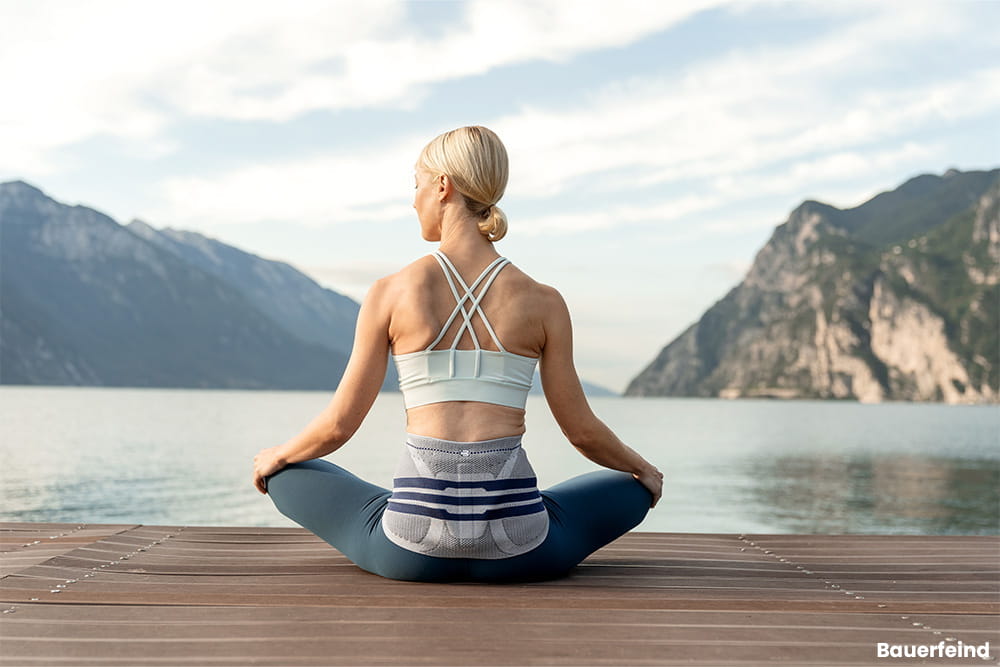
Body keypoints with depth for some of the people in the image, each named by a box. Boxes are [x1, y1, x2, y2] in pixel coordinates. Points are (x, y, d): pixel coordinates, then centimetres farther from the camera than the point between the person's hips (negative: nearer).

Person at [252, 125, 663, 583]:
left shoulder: (390, 293, -3)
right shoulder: (542, 302, -1)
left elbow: (339, 424, 3)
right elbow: (581, 430, 6)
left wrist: (276, 456, 24)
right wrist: (642, 469, 27)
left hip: (413, 552, 0)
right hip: (518, 554, 1)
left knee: (286, 476, 28)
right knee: (633, 489, 31)